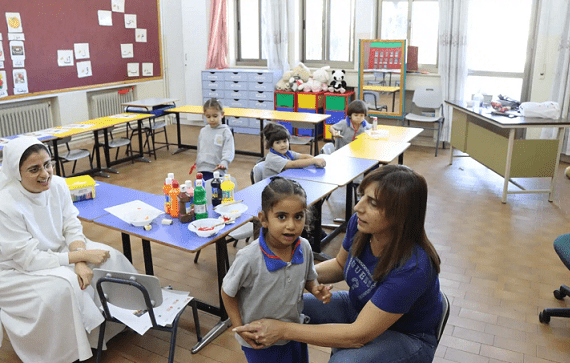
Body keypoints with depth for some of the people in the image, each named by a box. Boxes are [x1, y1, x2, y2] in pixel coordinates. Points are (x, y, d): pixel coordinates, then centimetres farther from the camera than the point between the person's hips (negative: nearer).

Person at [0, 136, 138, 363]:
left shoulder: (57, 185, -14)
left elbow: (72, 227, -7)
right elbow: (29, 259, -27)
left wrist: (80, 262, -25)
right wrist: (82, 255, -27)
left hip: (56, 251, 6)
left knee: (109, 257, -10)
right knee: (64, 285, -30)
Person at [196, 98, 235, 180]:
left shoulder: (225, 131, -3)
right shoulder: (203, 131, 13)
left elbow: (229, 151, -13)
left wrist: (224, 163, -29)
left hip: (217, 171, -5)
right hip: (202, 170, 5)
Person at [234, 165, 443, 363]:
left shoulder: (413, 268, -36)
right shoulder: (359, 225, -17)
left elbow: (358, 335, -32)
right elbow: (340, 265, 5)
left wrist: (283, 330, -33)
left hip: (407, 336, -6)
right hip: (358, 308, 6)